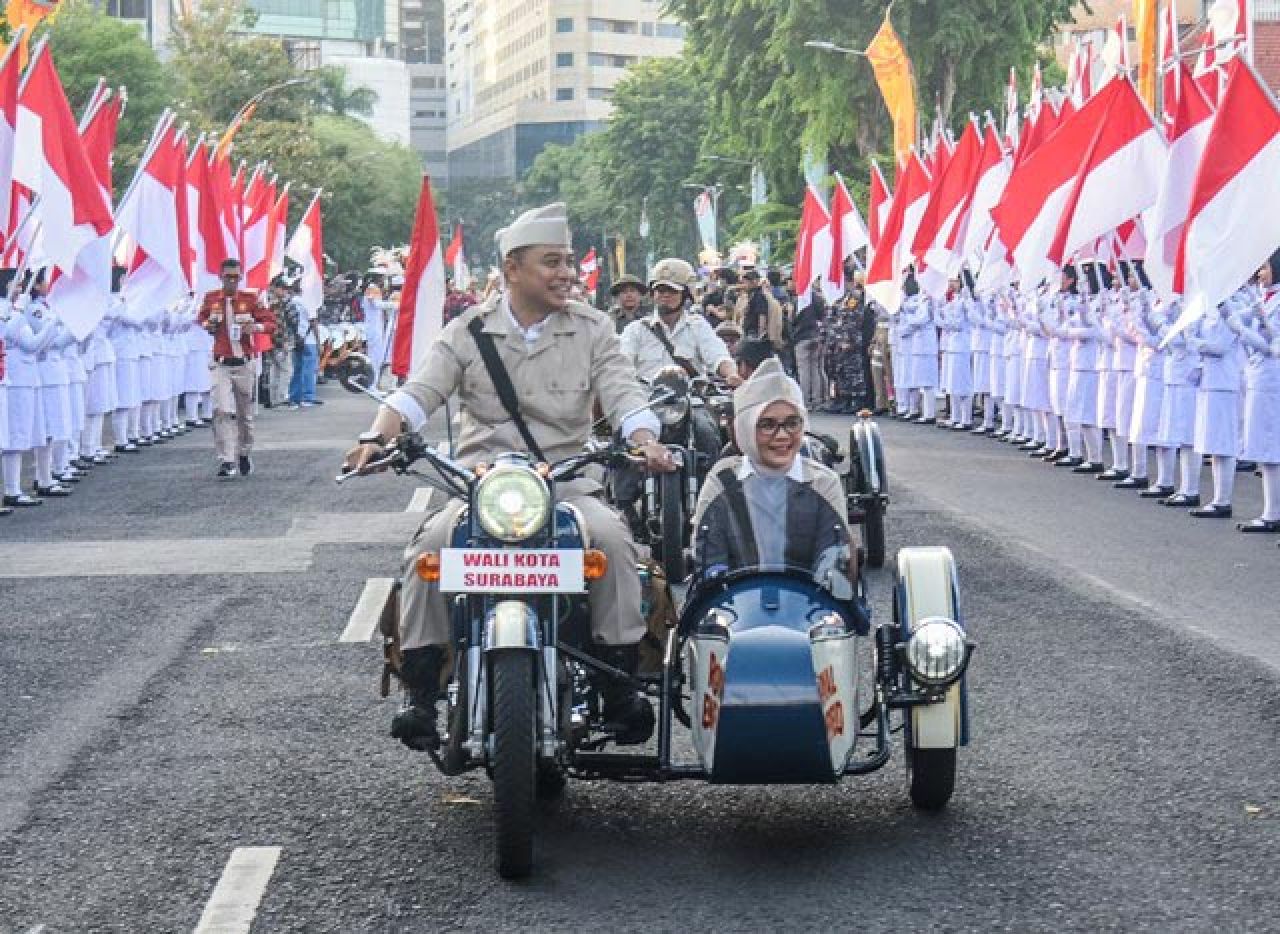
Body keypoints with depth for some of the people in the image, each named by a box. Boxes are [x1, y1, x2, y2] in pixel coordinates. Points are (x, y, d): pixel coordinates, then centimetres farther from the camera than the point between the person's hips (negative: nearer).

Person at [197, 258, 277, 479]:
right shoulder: (211, 299, 2)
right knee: (222, 412, -15)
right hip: (221, 365, 0)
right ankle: (226, 462, -16)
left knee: (245, 414, 12)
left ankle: (244, 455, 35)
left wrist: (255, 327, -19)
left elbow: (271, 322, 1)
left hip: (244, 364, 0)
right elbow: (202, 318, 21)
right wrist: (206, 325, -2)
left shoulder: (250, 299, -2)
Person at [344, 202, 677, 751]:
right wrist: (378, 436, -23)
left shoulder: (592, 330, 8)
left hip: (568, 481, 0)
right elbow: (420, 391, -4)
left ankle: (620, 681, -15)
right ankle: (420, 693, -17)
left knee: (613, 539, -29)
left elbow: (623, 393, -2)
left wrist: (645, 440, -25)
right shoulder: (469, 331, 7)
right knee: (429, 547, -27)